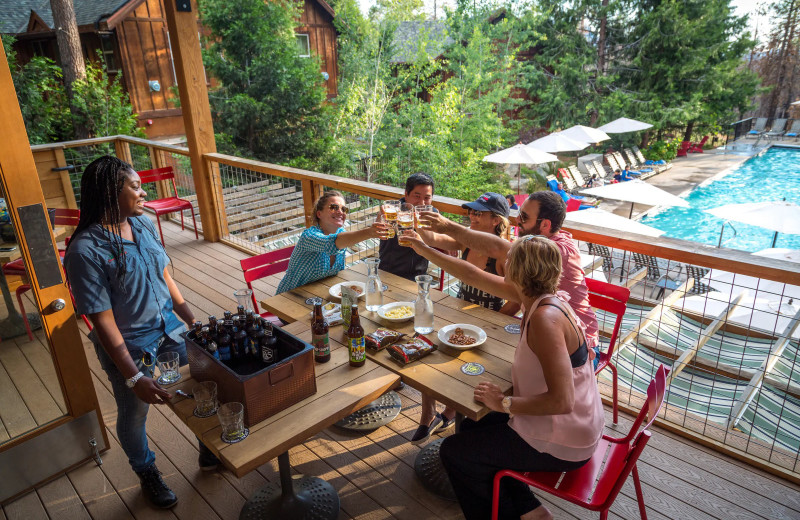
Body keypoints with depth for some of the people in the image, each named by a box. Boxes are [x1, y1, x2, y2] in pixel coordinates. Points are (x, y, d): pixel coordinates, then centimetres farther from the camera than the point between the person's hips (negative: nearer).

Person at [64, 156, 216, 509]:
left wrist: (194, 322, 6)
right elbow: (103, 320, -23)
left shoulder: (143, 224, -5)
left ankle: (210, 452, 44)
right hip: (128, 346, -6)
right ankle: (148, 476, 45)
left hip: (169, 331, 6)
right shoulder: (86, 250, -24)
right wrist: (134, 378, -24)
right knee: (134, 415, 17)